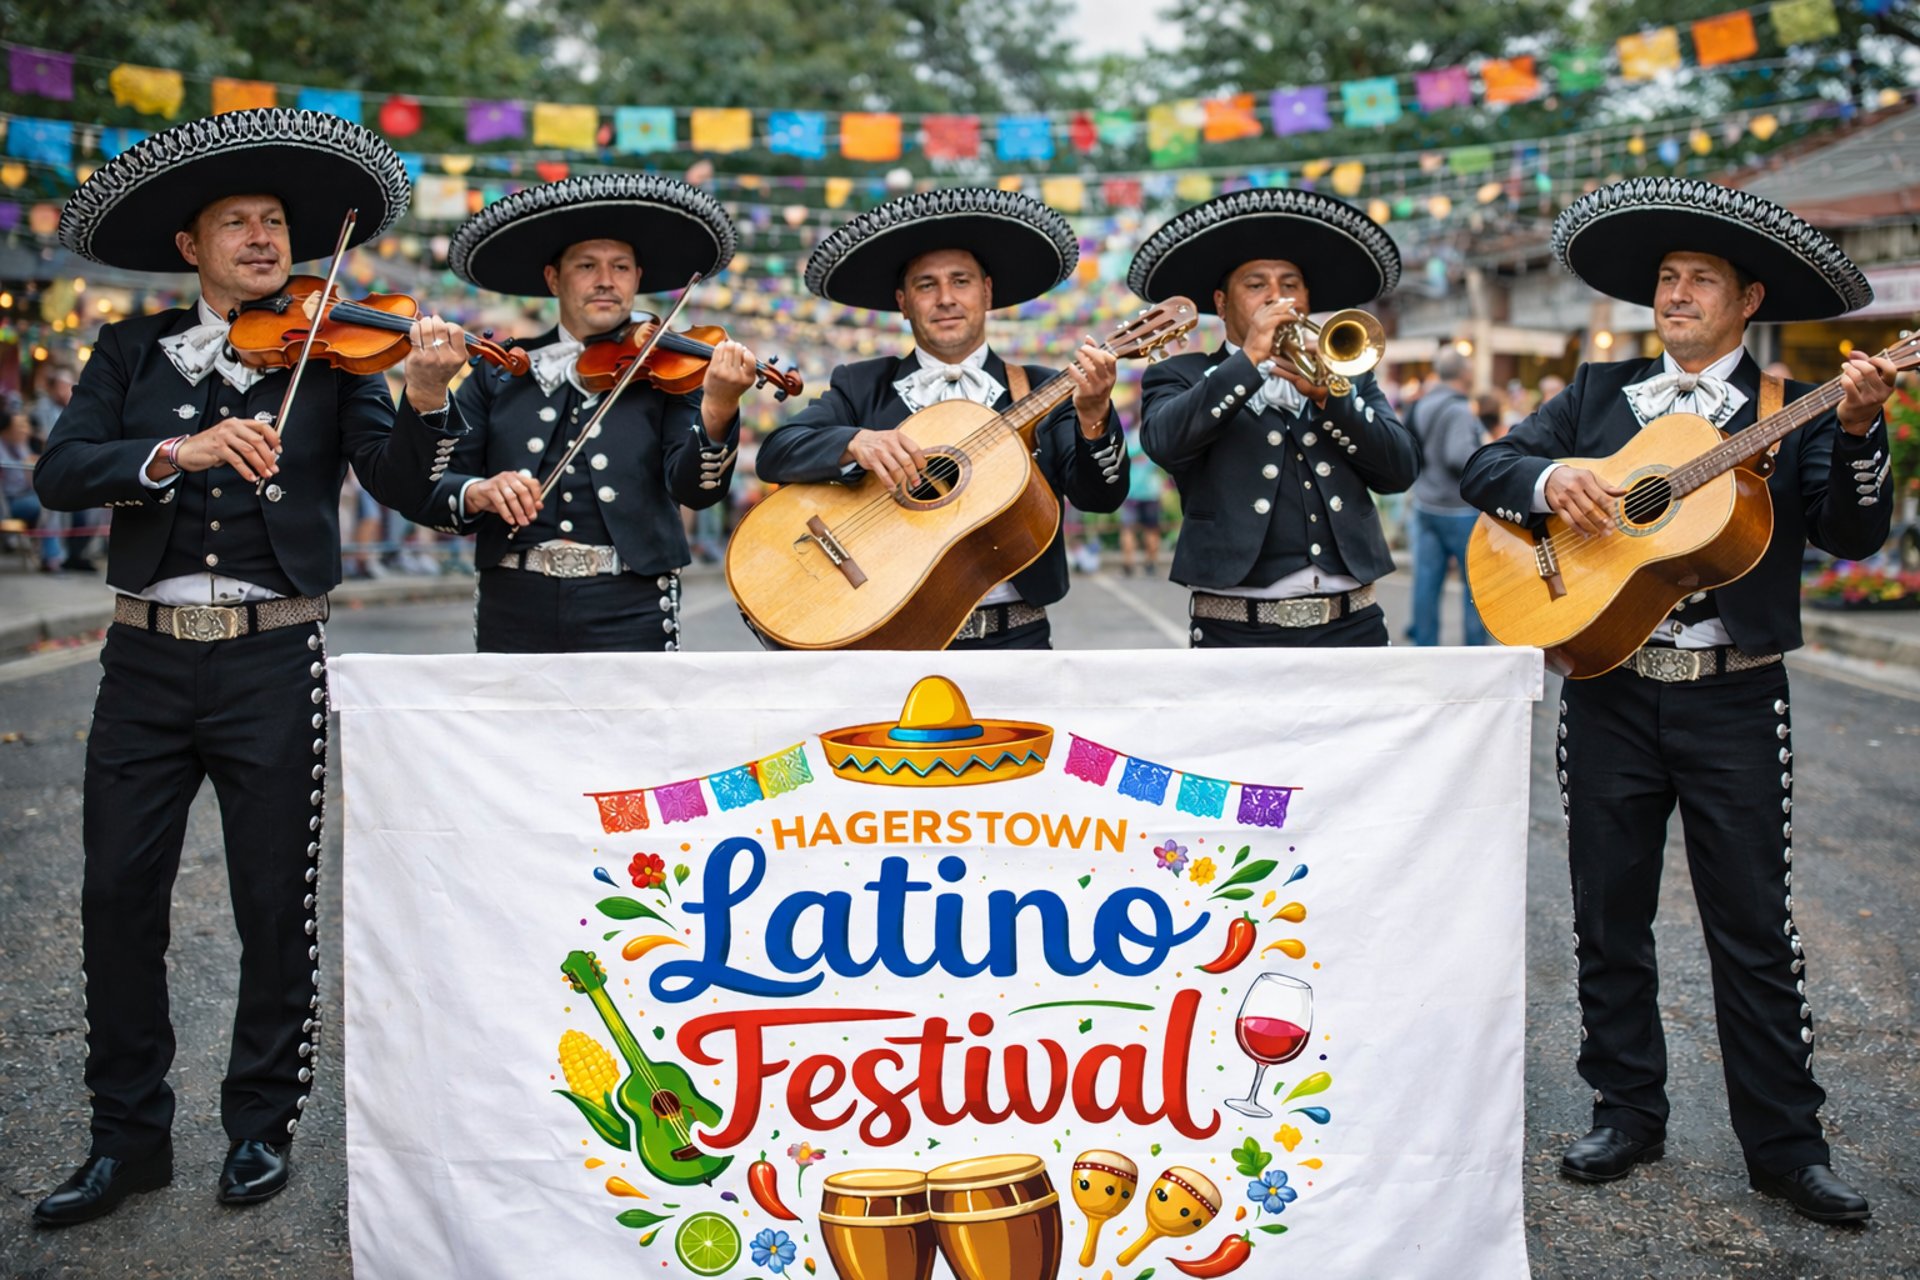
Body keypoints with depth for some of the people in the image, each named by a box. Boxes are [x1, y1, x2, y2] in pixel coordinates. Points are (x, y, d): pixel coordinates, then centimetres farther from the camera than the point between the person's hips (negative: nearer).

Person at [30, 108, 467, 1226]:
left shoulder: (330, 357, 5)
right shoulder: (132, 355, 10)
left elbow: (401, 486, -7)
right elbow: (62, 474, -4)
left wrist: (427, 399, -25)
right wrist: (179, 451, -20)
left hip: (273, 658, -2)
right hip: (147, 658, 2)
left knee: (276, 903, 5)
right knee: (119, 896, 5)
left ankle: (264, 1123, 22)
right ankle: (130, 1136, 19)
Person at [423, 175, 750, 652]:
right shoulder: (500, 373, 9)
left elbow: (695, 487, -11)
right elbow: (429, 489, 5)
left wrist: (717, 411, -29)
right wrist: (477, 493, -17)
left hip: (628, 611, -2)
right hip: (513, 606, 2)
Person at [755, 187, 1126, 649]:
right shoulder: (860, 387, 10)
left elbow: (1102, 496, 0)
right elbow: (774, 455, -2)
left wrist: (1093, 416, -19)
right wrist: (856, 443, -20)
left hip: (1011, 635, 0)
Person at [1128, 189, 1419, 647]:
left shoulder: (1347, 373, 18)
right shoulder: (1182, 378, 9)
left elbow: (1402, 469, 4)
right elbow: (1163, 441, -13)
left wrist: (1327, 395, -8)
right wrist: (1248, 359, -13)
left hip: (1353, 626, 3)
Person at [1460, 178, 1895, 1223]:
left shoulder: (1790, 413, 3)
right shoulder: (1598, 395, 11)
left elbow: (1852, 534, -8)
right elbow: (1483, 469, 5)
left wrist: (1857, 431, -24)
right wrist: (1549, 477, -15)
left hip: (1734, 698, -2)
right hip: (1607, 695, 3)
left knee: (1754, 928, 3)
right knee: (1609, 917, 10)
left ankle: (1784, 1145, 15)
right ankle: (1627, 1113, 24)